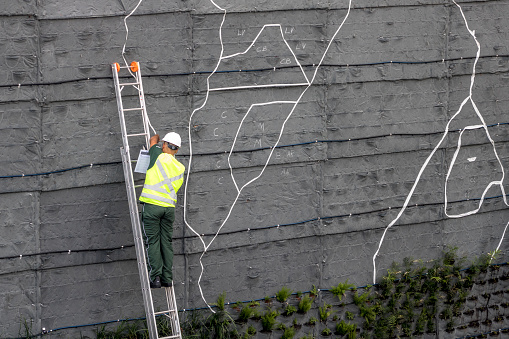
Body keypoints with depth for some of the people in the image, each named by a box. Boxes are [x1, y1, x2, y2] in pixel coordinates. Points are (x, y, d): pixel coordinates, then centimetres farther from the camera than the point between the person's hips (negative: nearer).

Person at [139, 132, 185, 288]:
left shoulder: (159, 157, -4)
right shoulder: (180, 168, 10)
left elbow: (153, 139, 15)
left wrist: (156, 138, 39)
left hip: (152, 205, -4)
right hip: (169, 206, 4)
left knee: (152, 242, -3)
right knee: (166, 242, 9)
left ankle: (155, 278, -9)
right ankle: (167, 278, 7)